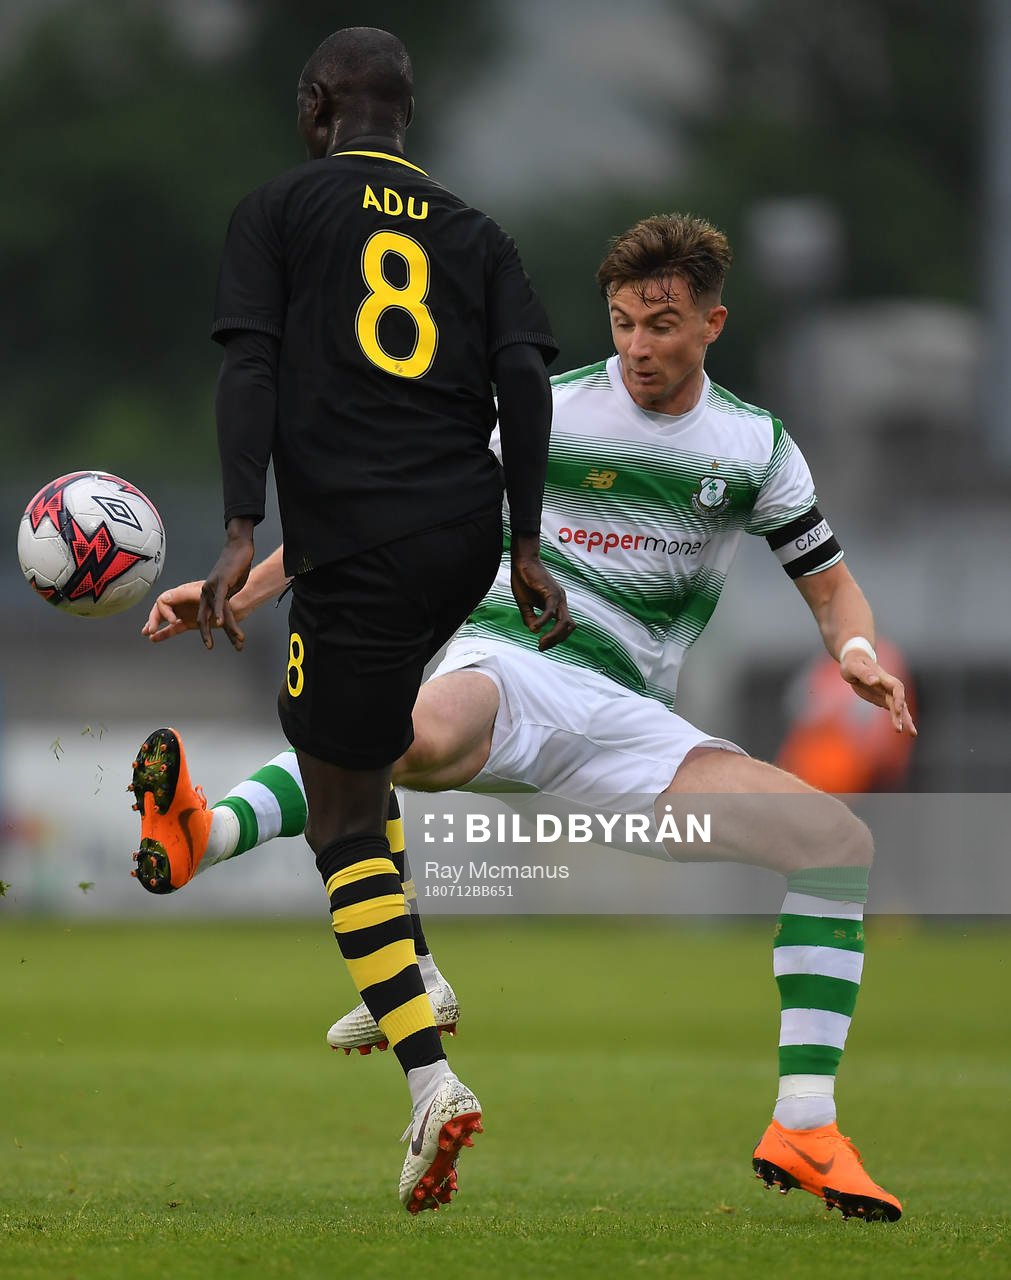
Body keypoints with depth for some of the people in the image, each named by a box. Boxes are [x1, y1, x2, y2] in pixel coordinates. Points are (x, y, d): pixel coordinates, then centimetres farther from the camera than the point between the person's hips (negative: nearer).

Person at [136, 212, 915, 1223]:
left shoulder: (756, 447, 12)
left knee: (842, 843, -13)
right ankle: (202, 836, -57)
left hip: (626, 718, 4)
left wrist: (856, 651, -5)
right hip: (509, 665, -4)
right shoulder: (546, 412, 4)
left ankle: (802, 1131, -11)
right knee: (420, 739, -43)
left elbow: (828, 580, 21)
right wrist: (237, 591, -1)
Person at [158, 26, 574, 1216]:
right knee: (368, 743, 31)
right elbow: (525, 377, 3)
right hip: (467, 531, 5)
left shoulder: (279, 208, 5)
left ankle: (430, 1077, -18)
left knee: (345, 827, -3)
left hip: (357, 545, -5)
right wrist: (527, 548, 1)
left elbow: (249, 365, -7)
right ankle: (406, 986, 28)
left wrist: (238, 532, -13)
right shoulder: (472, 232, 15)